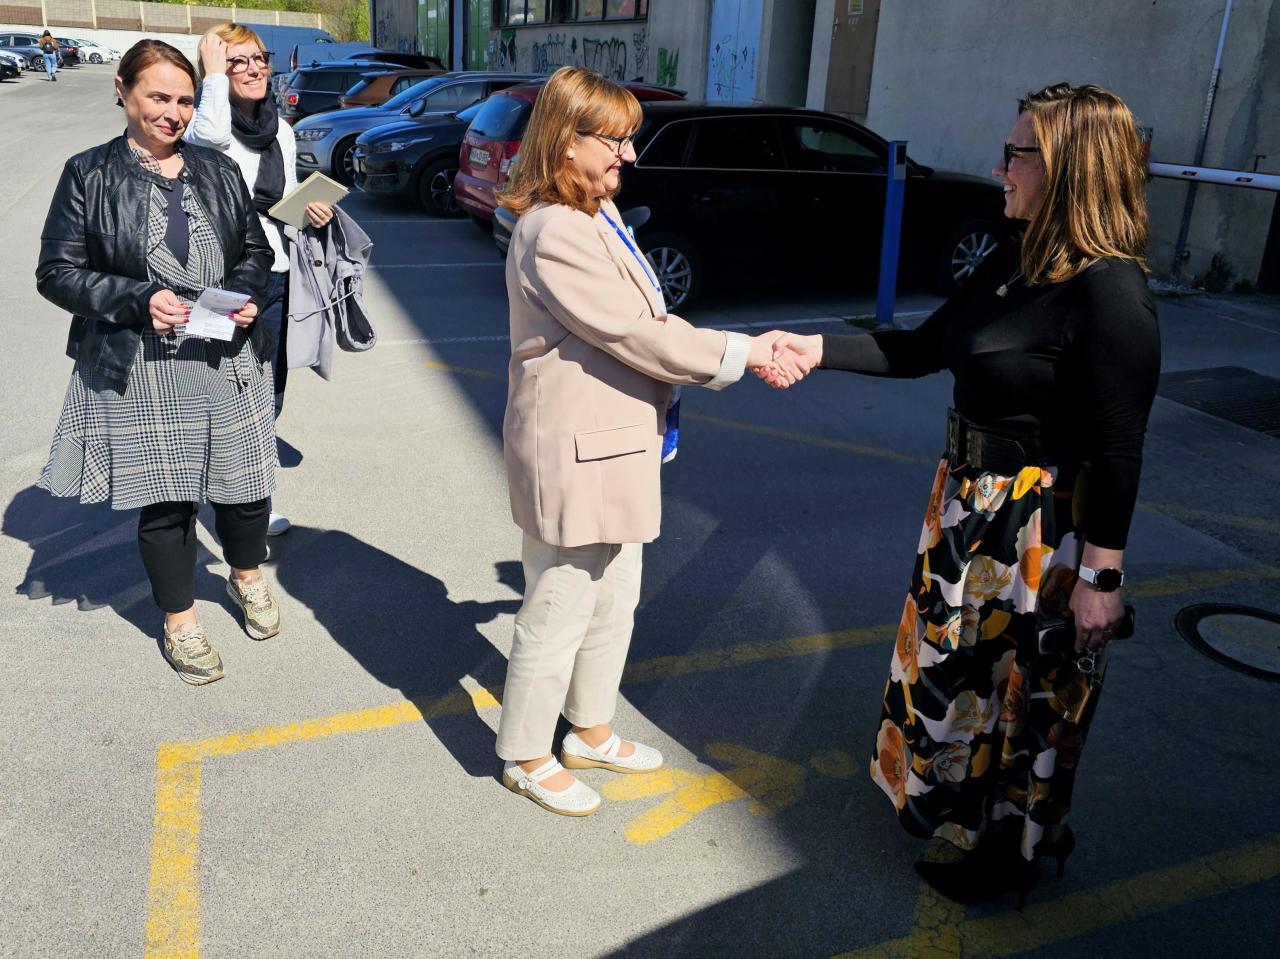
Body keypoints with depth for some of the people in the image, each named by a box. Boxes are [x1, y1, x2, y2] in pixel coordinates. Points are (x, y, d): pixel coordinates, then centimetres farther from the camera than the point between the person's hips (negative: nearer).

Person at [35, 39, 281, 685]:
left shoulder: (217, 171, 9)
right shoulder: (89, 175, -1)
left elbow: (256, 250, 17)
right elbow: (57, 272, -3)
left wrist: (246, 294, -4)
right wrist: (138, 300, -18)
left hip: (227, 359, 3)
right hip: (140, 371, -3)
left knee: (245, 480, 10)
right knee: (166, 498, 5)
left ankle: (247, 578, 40)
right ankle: (179, 621, 25)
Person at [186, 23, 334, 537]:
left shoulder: (282, 131, 11)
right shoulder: (206, 125, -9)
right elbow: (211, 135, -36)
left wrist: (310, 211, 0)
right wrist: (214, 71, -21)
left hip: (276, 279, 7)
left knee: (270, 395, 15)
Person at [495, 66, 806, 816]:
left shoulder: (599, 216, 11)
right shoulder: (555, 233, -21)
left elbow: (647, 321, 8)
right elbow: (633, 334, -22)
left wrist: (746, 352, -2)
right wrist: (741, 354, -15)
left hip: (615, 449, 10)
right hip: (574, 454, -10)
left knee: (614, 603, 22)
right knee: (559, 614, 6)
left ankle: (591, 732, 41)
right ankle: (527, 756, 26)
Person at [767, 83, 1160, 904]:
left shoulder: (1109, 292, -23)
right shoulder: (1016, 267, 3)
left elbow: (1120, 450, -22)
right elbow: (921, 349, 10)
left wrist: (1102, 577, -19)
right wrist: (815, 349, 3)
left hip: (1042, 528, -8)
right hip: (970, 504, 8)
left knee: (1023, 691, 10)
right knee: (955, 658, 24)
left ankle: (1007, 854, 34)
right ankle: (944, 798, 49)